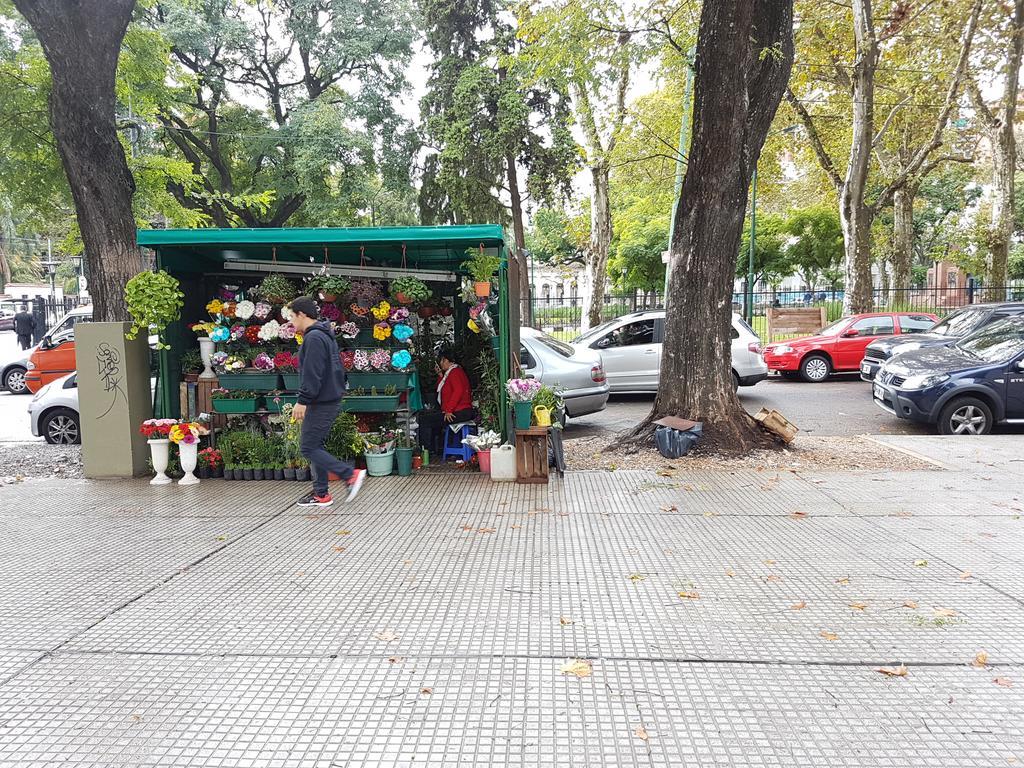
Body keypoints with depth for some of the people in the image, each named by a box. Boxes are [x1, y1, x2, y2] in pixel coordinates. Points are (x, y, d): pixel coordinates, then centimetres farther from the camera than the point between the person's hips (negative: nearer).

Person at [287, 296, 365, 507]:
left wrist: (303, 400, -20)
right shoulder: (326, 335, 18)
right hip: (331, 400, 10)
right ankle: (321, 494, 17)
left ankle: (351, 474, -9)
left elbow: (312, 374, -22)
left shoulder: (313, 338, -15)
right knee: (316, 446, 14)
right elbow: (338, 369, 22)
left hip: (321, 403, -10)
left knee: (308, 447, -5)